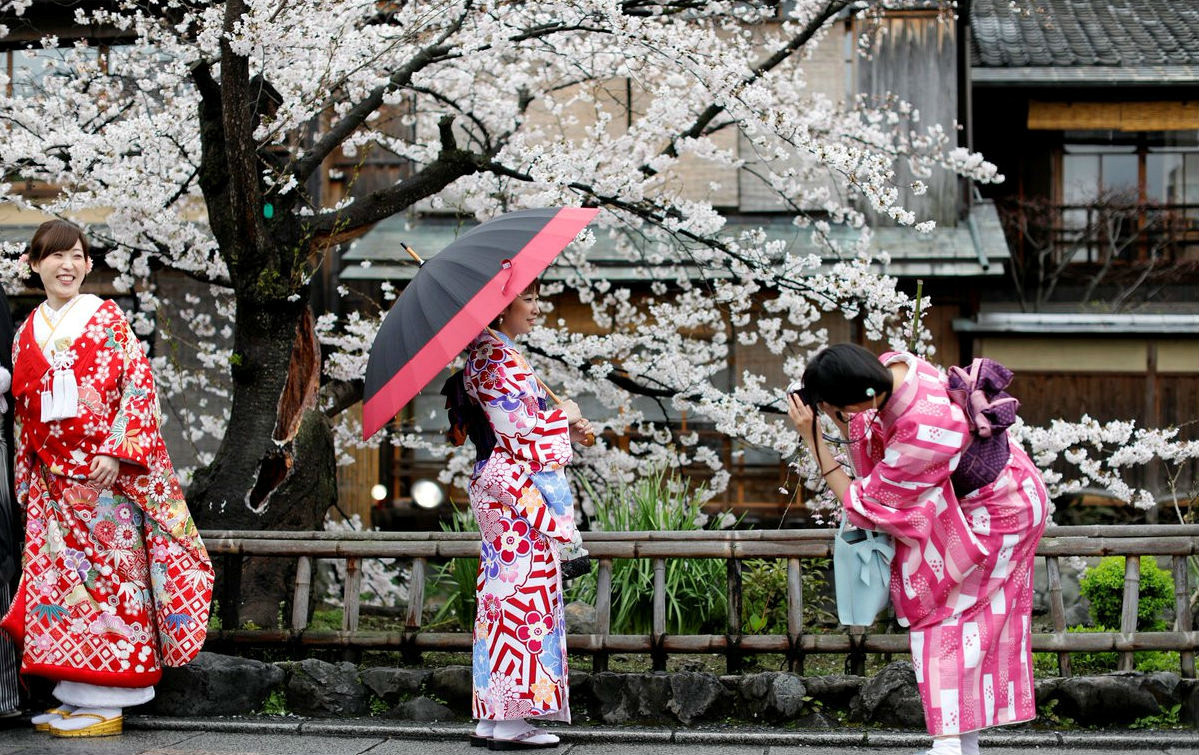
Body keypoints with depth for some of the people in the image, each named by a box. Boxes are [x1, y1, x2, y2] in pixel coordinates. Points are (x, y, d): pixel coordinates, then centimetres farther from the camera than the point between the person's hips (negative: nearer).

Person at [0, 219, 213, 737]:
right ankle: (76, 696, 9)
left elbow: (140, 387, -7)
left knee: (108, 571, -6)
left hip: (105, 472, -5)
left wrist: (116, 451, -16)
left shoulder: (106, 319, 0)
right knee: (59, 573, 3)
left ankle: (105, 704, -4)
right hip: (52, 479, 5)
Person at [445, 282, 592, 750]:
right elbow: (520, 430, -19)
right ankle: (510, 724, -7)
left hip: (507, 495, 10)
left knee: (501, 597, 10)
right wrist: (564, 417, -4)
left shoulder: (496, 354, 19)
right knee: (523, 596, -9)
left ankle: (491, 719, 12)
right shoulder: (495, 358, -13)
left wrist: (566, 432, 13)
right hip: (517, 495, -10)